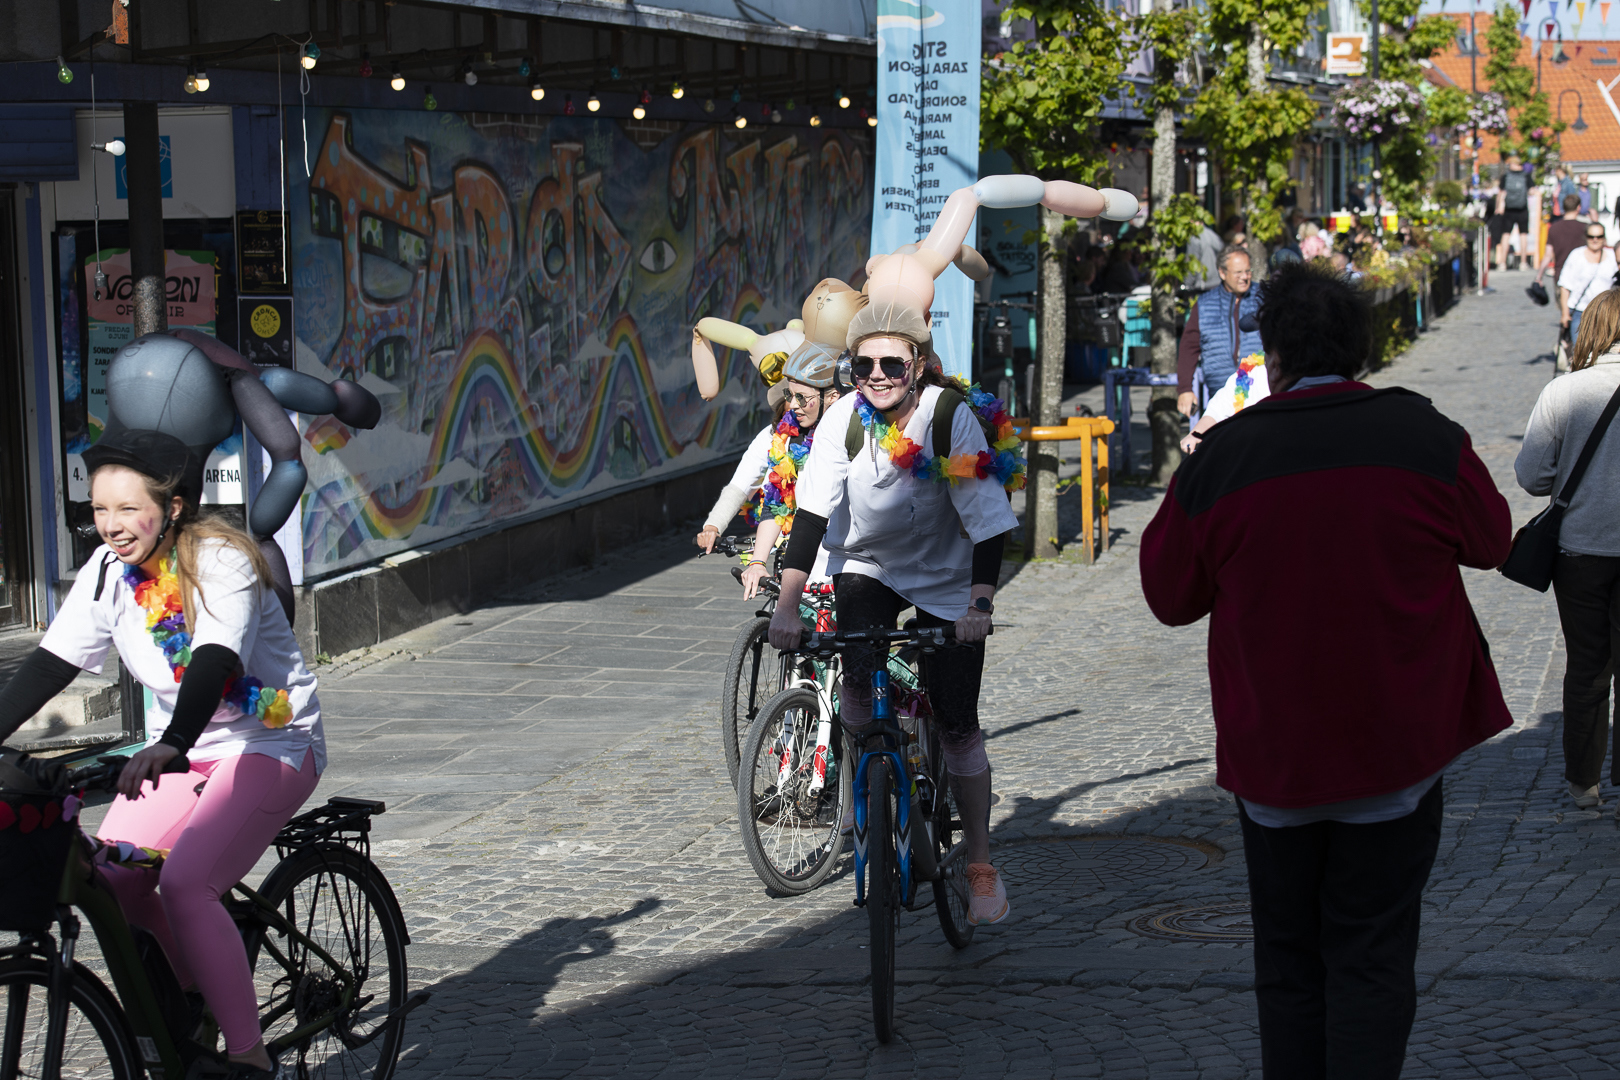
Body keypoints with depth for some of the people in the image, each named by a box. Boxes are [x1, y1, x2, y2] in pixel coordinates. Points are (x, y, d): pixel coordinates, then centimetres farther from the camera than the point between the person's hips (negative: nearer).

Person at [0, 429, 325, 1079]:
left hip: (270, 742, -7)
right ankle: (196, 1002, 14)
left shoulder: (221, 561, -21)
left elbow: (214, 661, -36)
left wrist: (170, 746, -52)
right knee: (112, 879, -10)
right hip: (180, 747, 7)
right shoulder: (109, 570, -2)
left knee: (183, 882, -25)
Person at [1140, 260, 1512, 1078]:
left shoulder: (1219, 459, -8)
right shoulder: (1426, 437, -8)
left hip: (1271, 755, 1)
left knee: (1288, 957, 15)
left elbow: (1171, 597, 2)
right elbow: (1491, 542, 8)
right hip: (1397, 745, -1)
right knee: (1372, 961, 4)